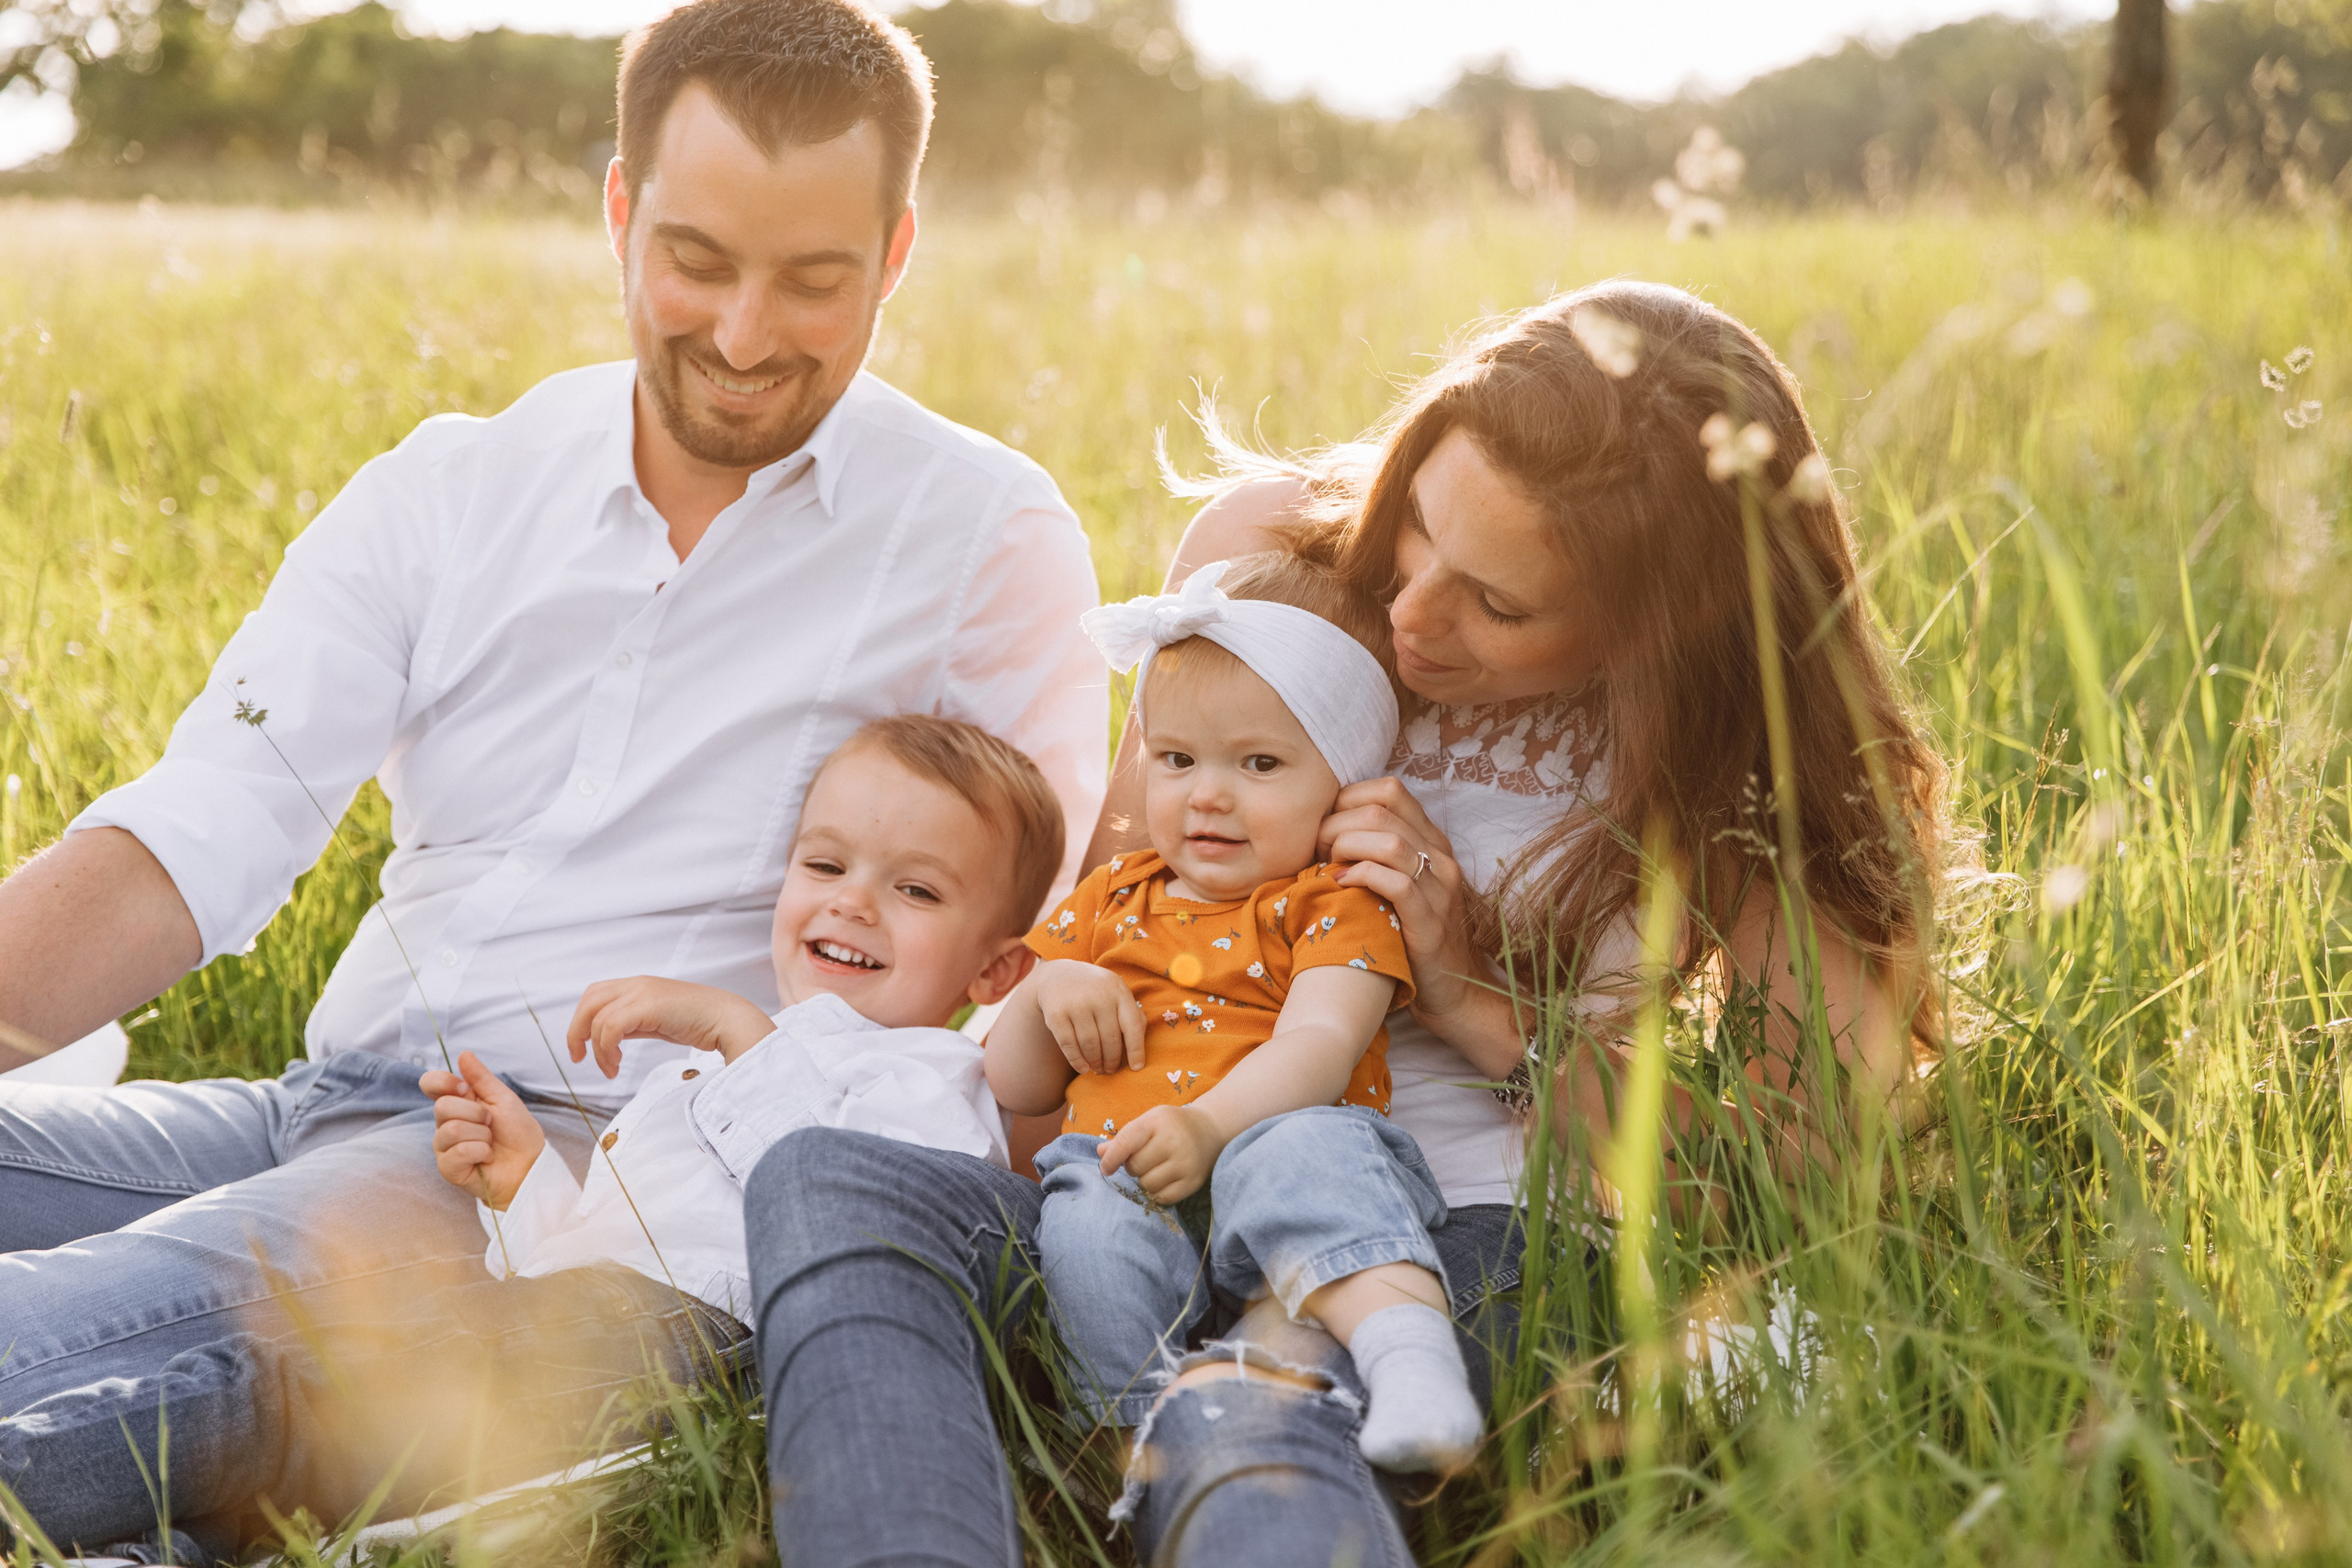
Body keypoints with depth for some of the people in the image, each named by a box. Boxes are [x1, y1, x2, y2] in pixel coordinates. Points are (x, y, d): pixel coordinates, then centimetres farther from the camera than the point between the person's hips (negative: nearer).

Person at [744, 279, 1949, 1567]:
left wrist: (1477, 997, -12)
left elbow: (1813, 1161, -6)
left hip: (1466, 1229, -4)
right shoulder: (1269, 535, 5)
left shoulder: (1727, 749, -3)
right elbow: (1112, 899, 17)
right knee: (820, 1183, -30)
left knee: (1242, 1418, -42)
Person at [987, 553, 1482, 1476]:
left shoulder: (1334, 903, 12)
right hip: (1122, 1174, 3)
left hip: (1263, 1141, -3)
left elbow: (1318, 1046, -8)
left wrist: (1209, 1124, -28)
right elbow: (1013, 1090, 29)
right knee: (1087, 1228, -33)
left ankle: (1410, 1350, -55)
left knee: (1309, 1149, -38)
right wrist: (1044, 994, 7)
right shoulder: (1109, 904, 27)